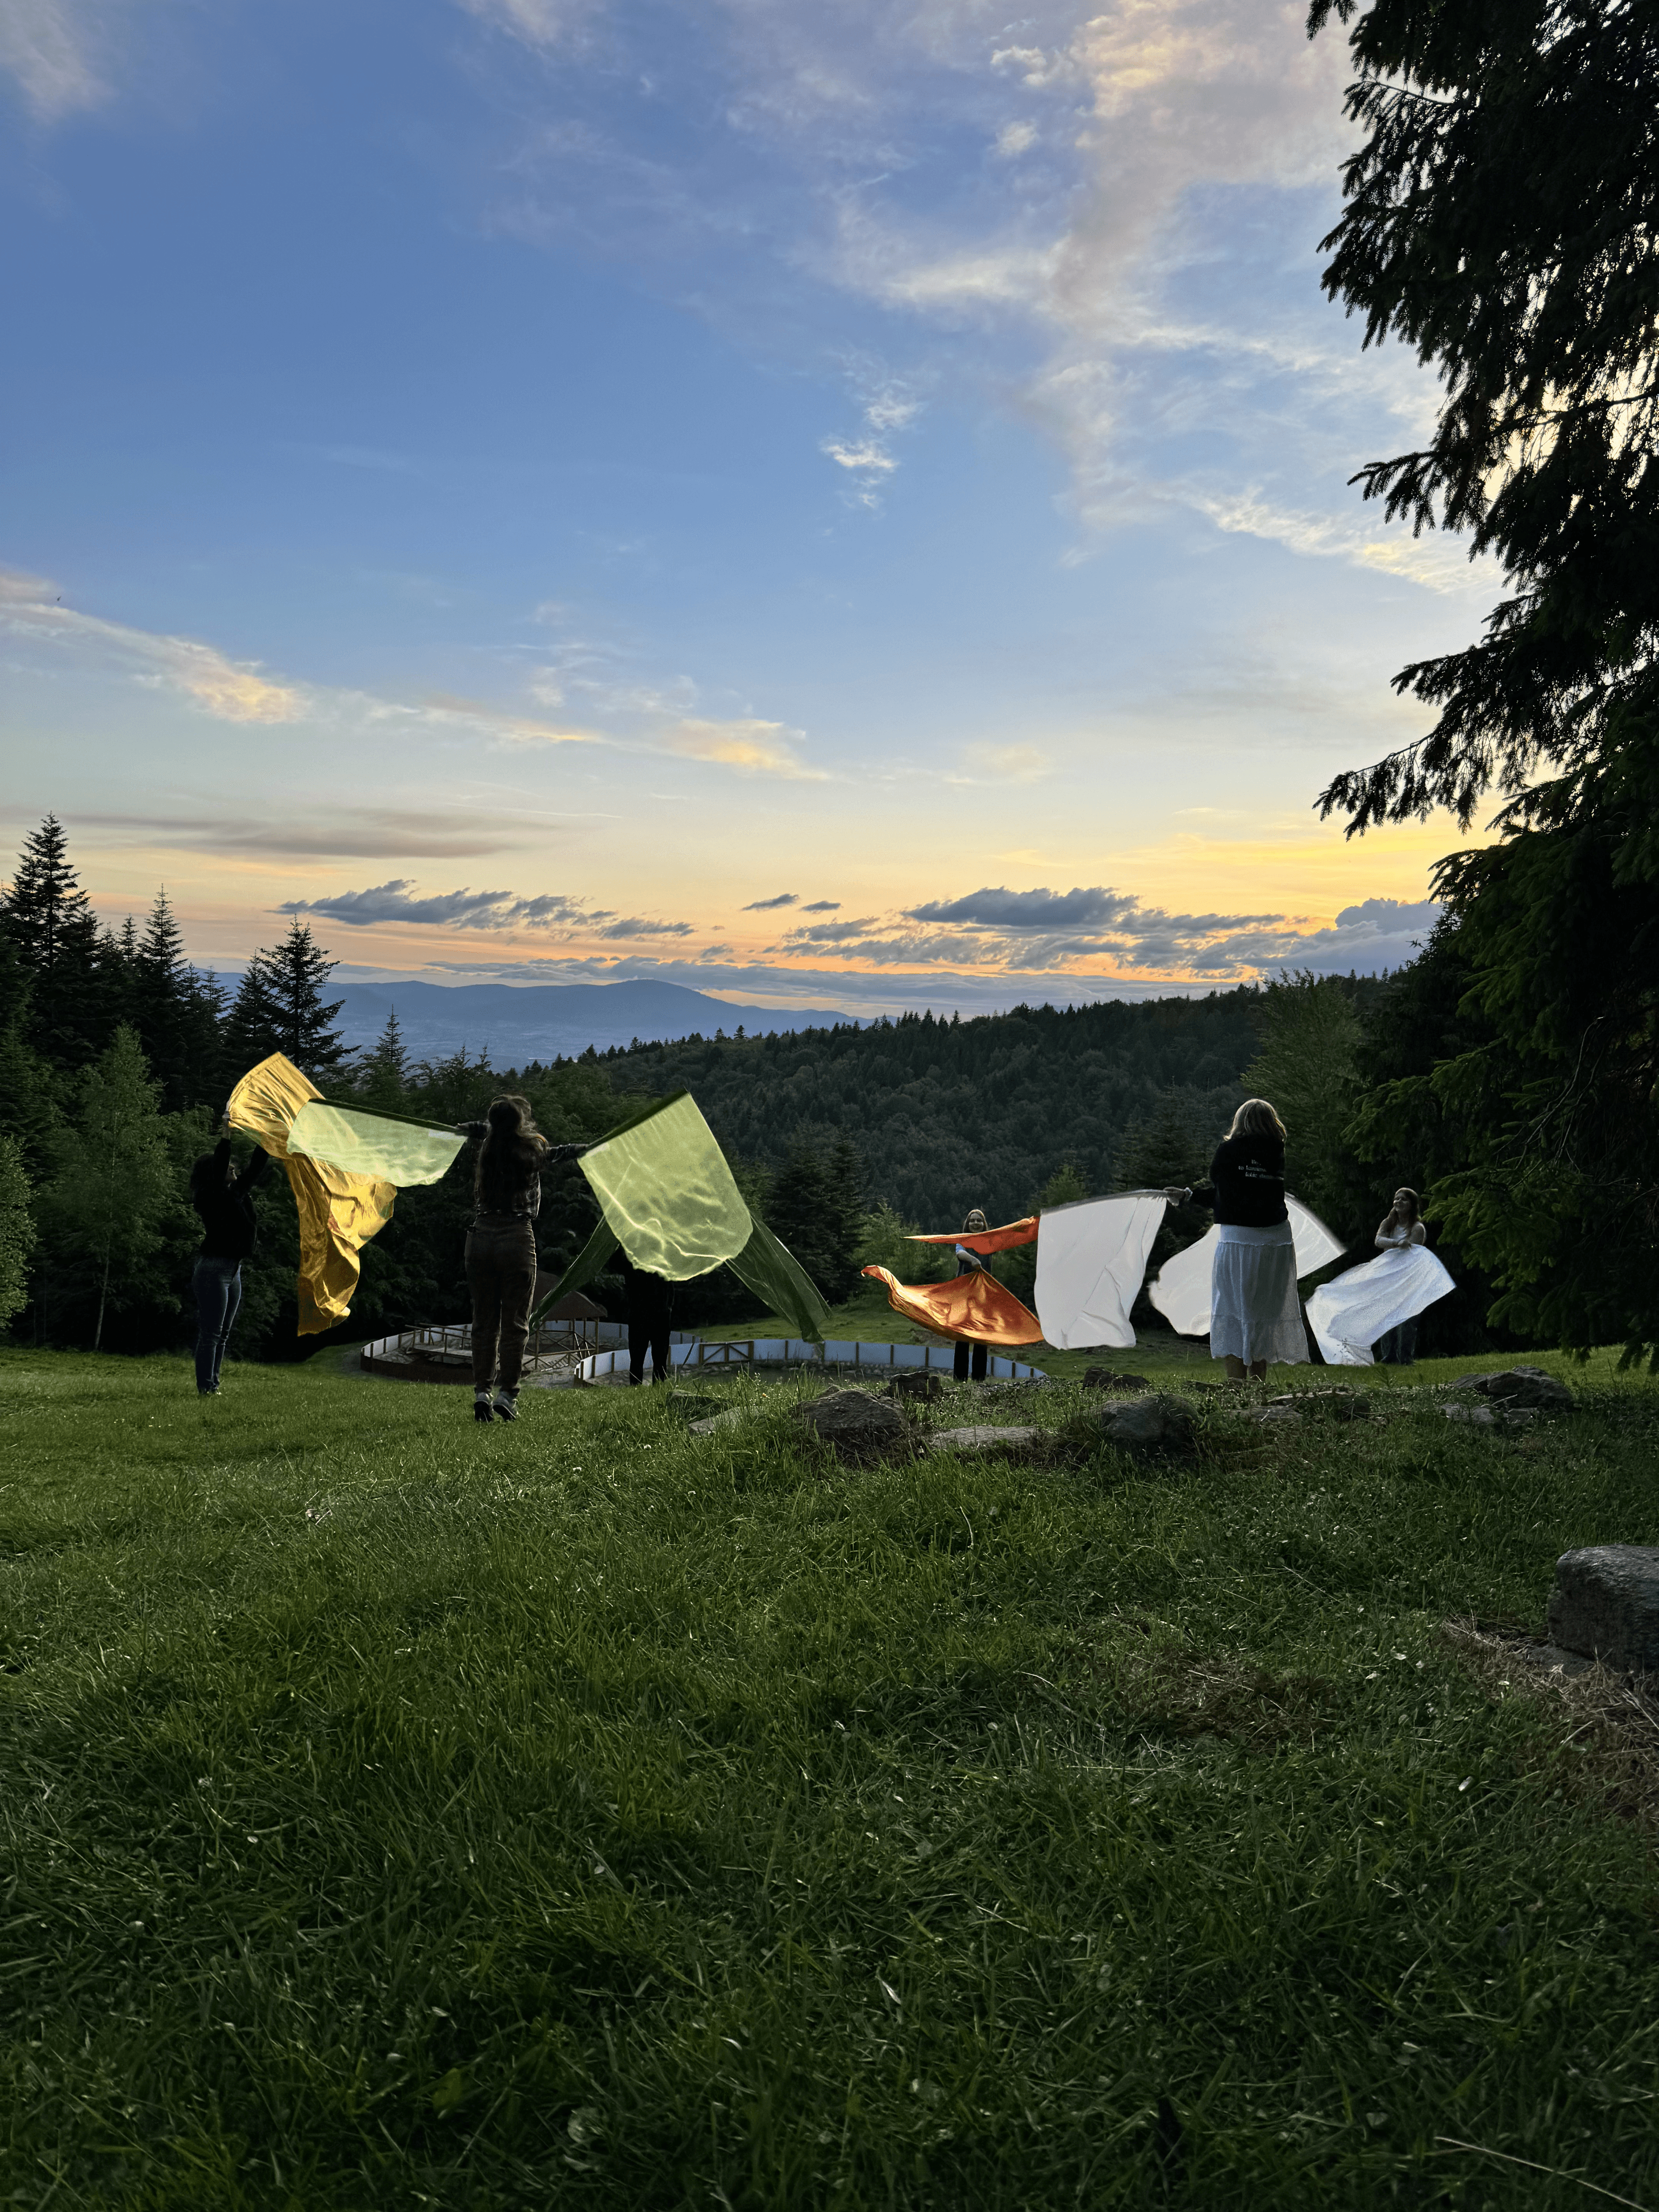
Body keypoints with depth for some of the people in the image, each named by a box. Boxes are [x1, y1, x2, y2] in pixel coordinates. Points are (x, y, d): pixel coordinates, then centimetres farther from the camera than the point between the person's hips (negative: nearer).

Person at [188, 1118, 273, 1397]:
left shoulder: (237, 1194, 12)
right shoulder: (210, 1196, -9)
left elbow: (256, 1170, 19)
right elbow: (218, 1170, -25)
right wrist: (225, 1136, -30)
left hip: (234, 1270, 9)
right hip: (213, 1269, -9)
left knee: (222, 1335, 10)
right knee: (210, 1333, -7)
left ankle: (213, 1386, 14)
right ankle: (205, 1388, -5)